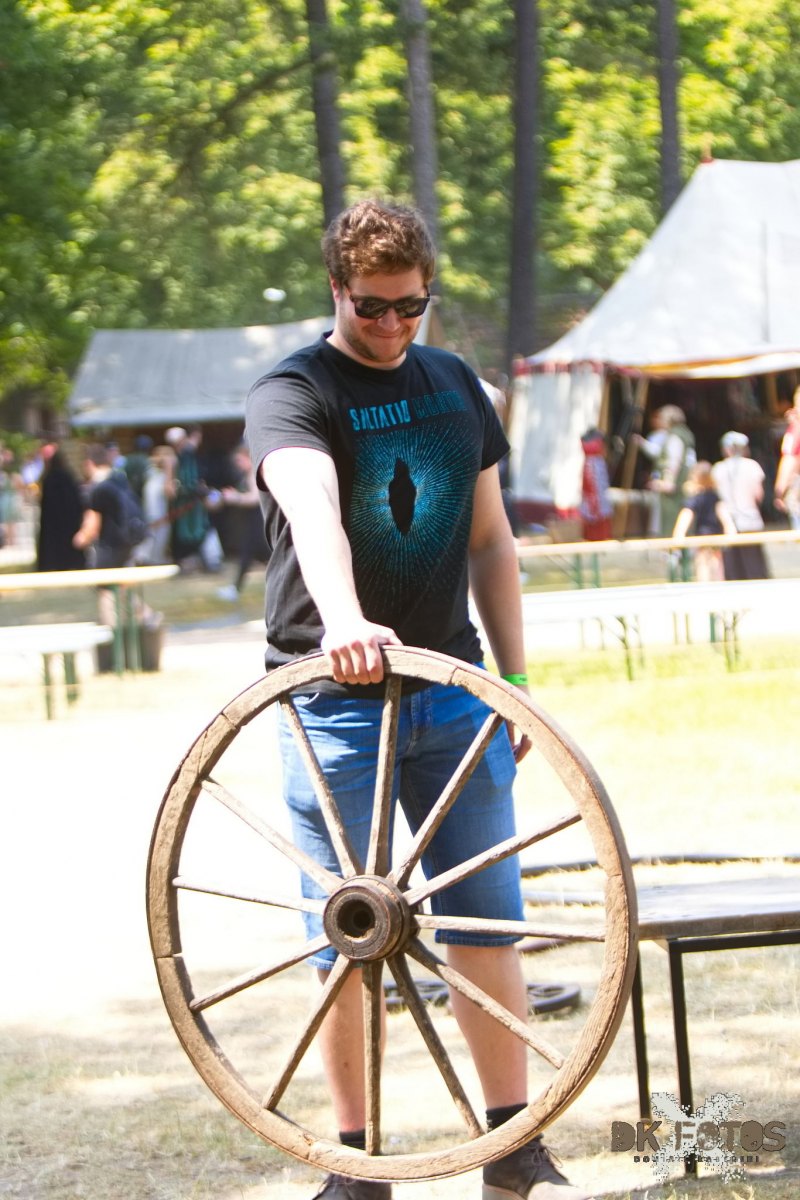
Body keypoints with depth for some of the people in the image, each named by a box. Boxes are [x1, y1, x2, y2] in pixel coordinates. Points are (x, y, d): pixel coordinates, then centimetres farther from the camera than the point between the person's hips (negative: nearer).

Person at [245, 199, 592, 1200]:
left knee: (487, 922, 4)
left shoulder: (455, 387, 11)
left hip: (451, 690, 4)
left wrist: (515, 678, 11)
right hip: (335, 697, -4)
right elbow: (313, 509, -29)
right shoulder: (292, 394, -8)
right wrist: (345, 622, -47)